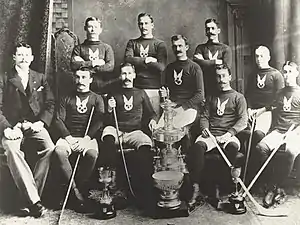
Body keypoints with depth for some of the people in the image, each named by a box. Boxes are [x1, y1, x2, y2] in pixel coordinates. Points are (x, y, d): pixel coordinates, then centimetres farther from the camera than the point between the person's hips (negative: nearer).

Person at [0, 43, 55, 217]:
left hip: (35, 126, 1)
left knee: (50, 148, -30)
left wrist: (42, 122, -7)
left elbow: (50, 103, 11)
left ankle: (30, 199, -24)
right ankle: (34, 201, -34)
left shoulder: (41, 78, 20)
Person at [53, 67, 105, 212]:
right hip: (68, 136, 2)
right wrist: (68, 137, -9)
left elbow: (99, 121, 1)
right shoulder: (67, 99, 20)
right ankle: (77, 193, -22)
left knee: (92, 154, -35)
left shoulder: (97, 99, 15)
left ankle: (78, 188, -16)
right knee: (58, 152, -31)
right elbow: (59, 120, 9)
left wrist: (86, 138, -14)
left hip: (88, 137, -1)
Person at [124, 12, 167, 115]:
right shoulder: (132, 43, 16)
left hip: (154, 89, -1)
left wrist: (138, 62, -4)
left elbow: (161, 67, -7)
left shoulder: (160, 44, 8)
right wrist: (146, 60, -7)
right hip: (135, 88, 1)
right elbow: (127, 59, -2)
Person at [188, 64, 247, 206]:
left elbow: (243, 121, 3)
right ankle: (196, 188, -33)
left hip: (229, 135, -2)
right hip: (211, 134, 3)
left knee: (233, 146, -38)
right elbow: (204, 116, 20)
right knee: (197, 146, -31)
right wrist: (204, 128, -3)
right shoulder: (212, 97, 26)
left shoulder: (238, 97, 14)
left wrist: (229, 133, -14)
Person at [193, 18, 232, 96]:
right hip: (205, 89, 1)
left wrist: (205, 63, -5)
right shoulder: (200, 48, 13)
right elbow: (197, 62, -6)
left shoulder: (226, 48, 8)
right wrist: (216, 62, -5)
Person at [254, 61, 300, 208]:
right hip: (277, 131, 4)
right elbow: (271, 108, 31)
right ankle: (271, 186, -19)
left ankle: (276, 186, -21)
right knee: (260, 147, -27)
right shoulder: (279, 93, 21)